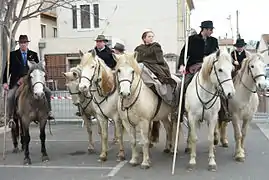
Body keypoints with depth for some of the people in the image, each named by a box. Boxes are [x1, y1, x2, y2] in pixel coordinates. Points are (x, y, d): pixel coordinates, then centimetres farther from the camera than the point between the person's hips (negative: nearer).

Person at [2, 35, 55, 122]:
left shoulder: (33, 54, 9)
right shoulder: (13, 54, 4)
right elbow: (7, 69, 4)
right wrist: (5, 82, -5)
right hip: (16, 82, -1)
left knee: (48, 92, -11)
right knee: (10, 96, -23)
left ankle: (48, 112, 2)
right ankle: (10, 117, -6)